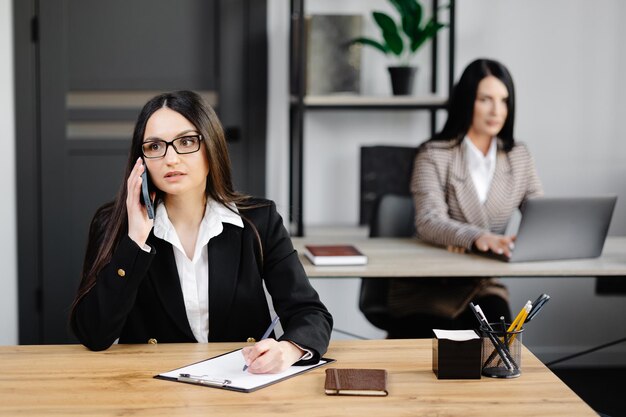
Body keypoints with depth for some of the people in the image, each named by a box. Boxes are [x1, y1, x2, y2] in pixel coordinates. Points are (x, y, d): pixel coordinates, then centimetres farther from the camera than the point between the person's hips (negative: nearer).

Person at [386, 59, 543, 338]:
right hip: (426, 287, -3)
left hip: (484, 286, 4)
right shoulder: (434, 155, -7)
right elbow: (428, 222, -22)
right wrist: (476, 238, -42)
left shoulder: (518, 156, 8)